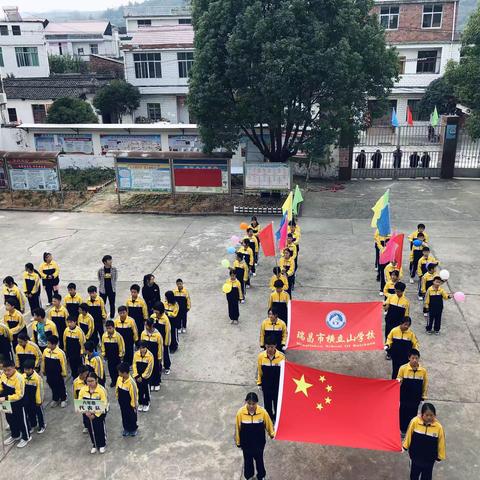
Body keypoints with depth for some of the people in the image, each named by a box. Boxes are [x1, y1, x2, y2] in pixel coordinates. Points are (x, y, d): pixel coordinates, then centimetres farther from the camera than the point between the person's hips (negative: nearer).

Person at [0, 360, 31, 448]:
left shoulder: (18, 378, -31)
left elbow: (19, 395, -30)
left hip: (18, 404, -7)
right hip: (7, 404, 7)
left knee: (21, 420, 12)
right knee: (10, 420, 25)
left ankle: (26, 437, 33)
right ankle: (15, 435, 48)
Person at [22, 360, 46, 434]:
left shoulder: (37, 377, -26)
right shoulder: (23, 377, -11)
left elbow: (40, 390, -17)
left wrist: (39, 401, -11)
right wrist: (23, 399, 6)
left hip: (36, 400, -5)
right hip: (27, 400, 5)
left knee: (39, 413, 14)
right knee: (30, 413, 21)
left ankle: (42, 425, 34)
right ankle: (33, 424, 43)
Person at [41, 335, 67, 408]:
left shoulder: (60, 352, -23)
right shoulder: (45, 351, -7)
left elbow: (63, 363, -13)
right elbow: (43, 361, 7)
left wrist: (64, 373, -7)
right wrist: (43, 370, 13)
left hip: (58, 374, -4)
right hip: (49, 373, 4)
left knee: (61, 387, 12)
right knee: (53, 387, 18)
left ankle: (63, 400, 31)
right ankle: (55, 399, 37)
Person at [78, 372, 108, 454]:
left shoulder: (101, 390, -21)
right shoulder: (83, 390, -9)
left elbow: (104, 405, -19)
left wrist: (95, 414, -21)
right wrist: (86, 412, -17)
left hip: (99, 413, -3)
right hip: (88, 414, 4)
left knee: (100, 428, 7)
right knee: (91, 429, 14)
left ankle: (102, 445, 31)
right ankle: (94, 445, 36)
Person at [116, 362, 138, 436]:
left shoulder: (131, 382, -32)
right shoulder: (119, 378, -13)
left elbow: (134, 394, -22)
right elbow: (117, 389, 5)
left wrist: (134, 406, -13)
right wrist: (118, 398, 13)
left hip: (130, 404, -5)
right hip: (122, 403, 5)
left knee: (132, 417, 17)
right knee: (124, 416, 23)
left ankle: (134, 429, 40)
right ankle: (126, 428, 45)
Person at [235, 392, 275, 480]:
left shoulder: (263, 412, -25)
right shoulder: (240, 412, -25)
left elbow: (268, 424, -6)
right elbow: (237, 428, -11)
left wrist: (272, 434, 8)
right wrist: (238, 442, 0)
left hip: (259, 443, 0)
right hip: (246, 443, 0)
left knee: (259, 459, 22)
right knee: (248, 460, 23)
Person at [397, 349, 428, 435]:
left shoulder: (423, 370, -7)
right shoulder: (403, 368, -12)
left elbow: (425, 383, 5)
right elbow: (398, 380, -2)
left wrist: (424, 396, 7)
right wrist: (399, 381, -26)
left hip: (416, 398, 1)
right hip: (404, 397, -1)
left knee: (413, 415, 10)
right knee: (403, 414, 11)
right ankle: (403, 430, 29)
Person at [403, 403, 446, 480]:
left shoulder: (438, 427, -22)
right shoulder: (415, 421, -23)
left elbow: (441, 443, -8)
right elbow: (409, 435, -7)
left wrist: (440, 456, 2)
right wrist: (405, 447, 4)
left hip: (429, 458, 0)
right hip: (416, 456, 0)